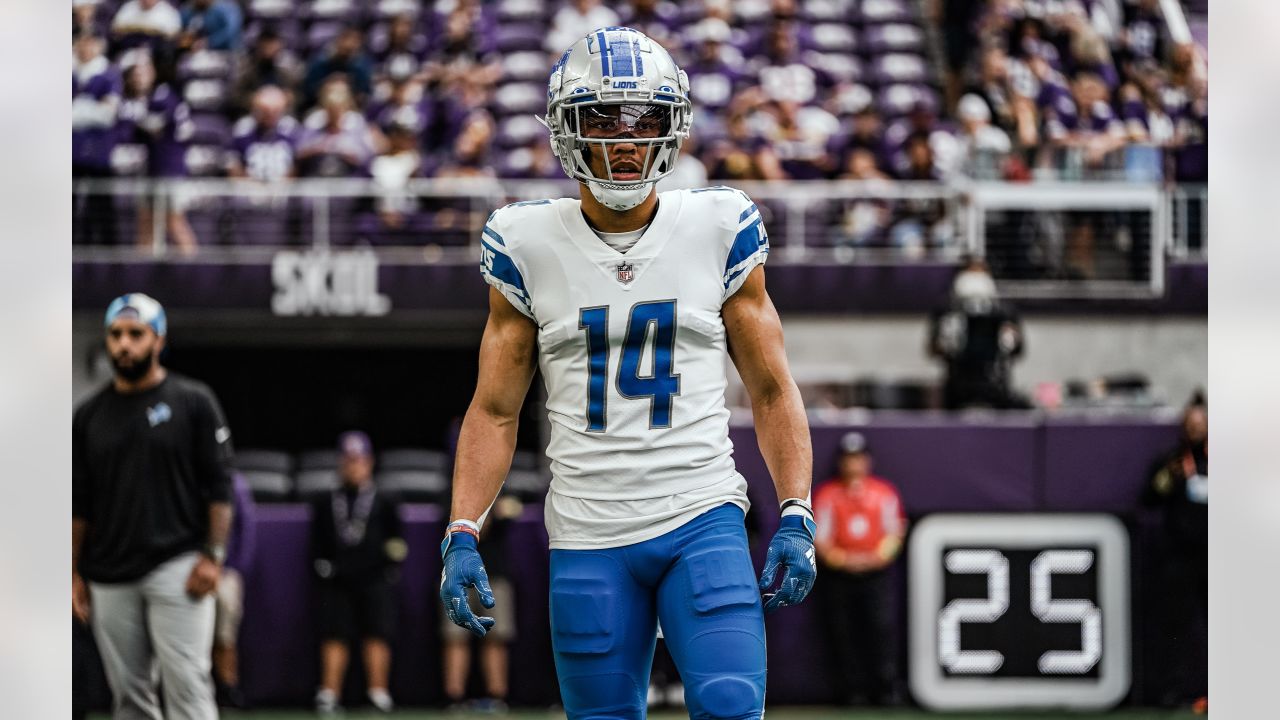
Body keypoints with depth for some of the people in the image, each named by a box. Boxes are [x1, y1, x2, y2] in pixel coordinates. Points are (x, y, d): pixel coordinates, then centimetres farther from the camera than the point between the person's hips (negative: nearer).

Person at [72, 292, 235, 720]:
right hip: (110, 581, 4)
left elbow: (219, 487, -1)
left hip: (176, 570, -4)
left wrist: (213, 556, -10)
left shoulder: (193, 402, 1)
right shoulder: (89, 414, 11)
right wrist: (75, 573, 9)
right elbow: (79, 503, 14)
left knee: (186, 685, -11)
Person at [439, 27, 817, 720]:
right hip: (588, 536, 1)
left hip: (702, 521, -1)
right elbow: (494, 411, 8)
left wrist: (796, 519, -2)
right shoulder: (529, 247, 3)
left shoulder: (718, 232, 3)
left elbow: (772, 390, 8)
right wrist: (461, 535, -3)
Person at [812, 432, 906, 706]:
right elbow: (820, 539, 0)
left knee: (882, 627, -11)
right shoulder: (827, 494, 3)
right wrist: (845, 560, -14)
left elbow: (894, 532, 7)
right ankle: (853, 690, 4)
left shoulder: (884, 491, 7)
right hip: (838, 575, 0)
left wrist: (880, 555, -11)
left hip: (876, 573, 0)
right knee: (843, 632, -3)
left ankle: (886, 688, -9)